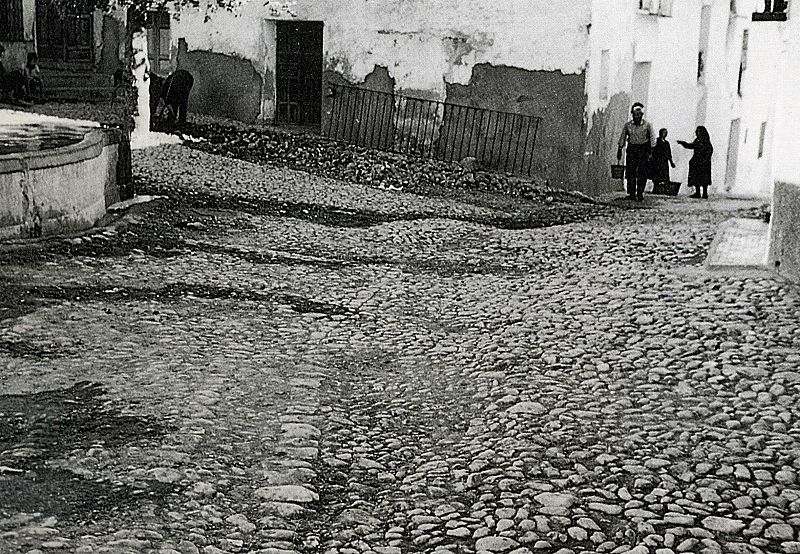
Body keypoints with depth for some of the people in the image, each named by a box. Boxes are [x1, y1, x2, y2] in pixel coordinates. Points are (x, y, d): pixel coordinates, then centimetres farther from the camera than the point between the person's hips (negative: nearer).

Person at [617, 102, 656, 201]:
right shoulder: (627, 125, 3)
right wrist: (620, 149, 11)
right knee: (631, 172, -4)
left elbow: (652, 137, -4)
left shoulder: (647, 125, -4)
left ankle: (640, 193, -2)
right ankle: (631, 193, -1)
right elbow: (622, 137, 12)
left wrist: (651, 150, -13)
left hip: (643, 149, -2)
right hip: (631, 149, 2)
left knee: (642, 173, -7)